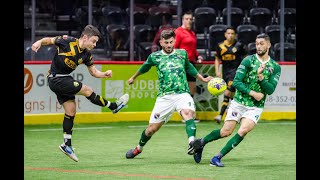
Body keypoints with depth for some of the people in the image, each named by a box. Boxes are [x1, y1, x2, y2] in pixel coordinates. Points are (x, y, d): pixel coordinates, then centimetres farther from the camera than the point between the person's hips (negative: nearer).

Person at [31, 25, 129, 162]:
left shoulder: (86, 54, 3)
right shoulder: (67, 41, -16)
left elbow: (94, 72, 8)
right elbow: (49, 40, -5)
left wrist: (105, 74, -12)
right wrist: (39, 42, -26)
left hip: (65, 80, 8)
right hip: (56, 79, -8)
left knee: (71, 111, 4)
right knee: (87, 91, -9)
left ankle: (67, 144, 9)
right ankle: (114, 106, 8)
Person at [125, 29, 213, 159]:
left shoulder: (182, 53, 9)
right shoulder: (154, 57, 6)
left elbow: (189, 67, 30)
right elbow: (144, 68, 26)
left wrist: (203, 79, 32)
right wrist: (133, 77, 43)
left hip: (182, 94, 0)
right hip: (164, 97, 0)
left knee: (188, 113, -33)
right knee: (152, 128, 4)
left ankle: (192, 143, -53)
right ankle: (139, 148, 32)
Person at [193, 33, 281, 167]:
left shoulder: (275, 67, 2)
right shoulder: (248, 60, -4)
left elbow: (270, 90, -6)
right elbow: (236, 82, -8)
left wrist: (261, 77, -20)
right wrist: (252, 93, -17)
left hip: (256, 107, 1)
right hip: (239, 102, -1)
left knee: (243, 131, -21)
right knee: (226, 132, -4)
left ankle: (218, 157, -14)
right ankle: (201, 142, 23)